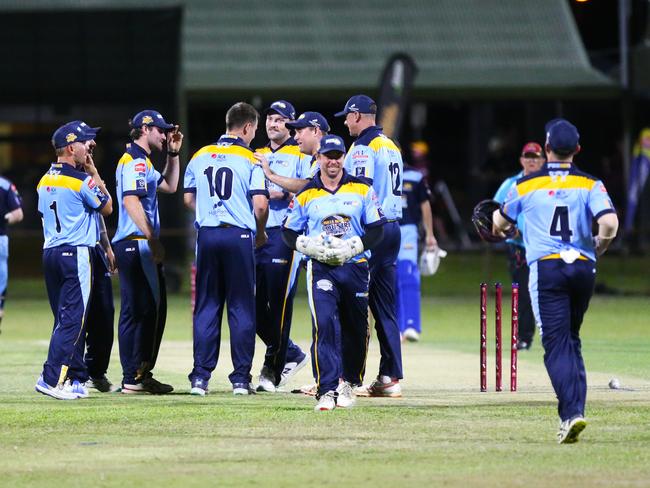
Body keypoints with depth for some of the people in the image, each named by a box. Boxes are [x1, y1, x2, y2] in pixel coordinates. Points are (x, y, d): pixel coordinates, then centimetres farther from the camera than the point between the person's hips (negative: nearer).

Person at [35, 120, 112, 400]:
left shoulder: (44, 181, 12)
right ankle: (52, 379, -17)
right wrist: (95, 174, 3)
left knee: (64, 319, 12)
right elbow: (107, 208, 0)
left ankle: (74, 379, 13)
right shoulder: (82, 180, -12)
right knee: (73, 318, -8)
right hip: (76, 253, -8)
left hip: (49, 252, 8)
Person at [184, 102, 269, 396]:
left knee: (206, 306, 8)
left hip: (206, 235, 4)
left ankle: (200, 377, 2)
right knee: (241, 308, 2)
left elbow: (188, 199, 13)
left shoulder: (200, 156, 9)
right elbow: (260, 204, -11)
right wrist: (260, 233, 6)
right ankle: (241, 378, 1)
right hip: (239, 236, -4)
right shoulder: (249, 160, -5)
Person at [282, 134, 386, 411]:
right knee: (324, 323, -18)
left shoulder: (361, 189, 6)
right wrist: (312, 247, -8)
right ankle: (327, 391, -21)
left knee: (355, 329, 7)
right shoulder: (305, 195, 6)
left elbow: (376, 231, 5)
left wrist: (352, 247, -12)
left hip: (354, 267, 2)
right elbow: (289, 233, 11)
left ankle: (348, 383, 28)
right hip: (321, 270, -2)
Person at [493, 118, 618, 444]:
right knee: (571, 340, 19)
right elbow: (609, 224, -12)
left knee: (556, 344, -7)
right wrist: (599, 246, 9)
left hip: (546, 268, -3)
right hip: (583, 268, 3)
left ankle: (571, 412, -24)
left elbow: (499, 224, 17)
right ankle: (574, 409, 13)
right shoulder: (590, 185, 3)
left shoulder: (526, 185, 2)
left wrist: (501, 228, 42)